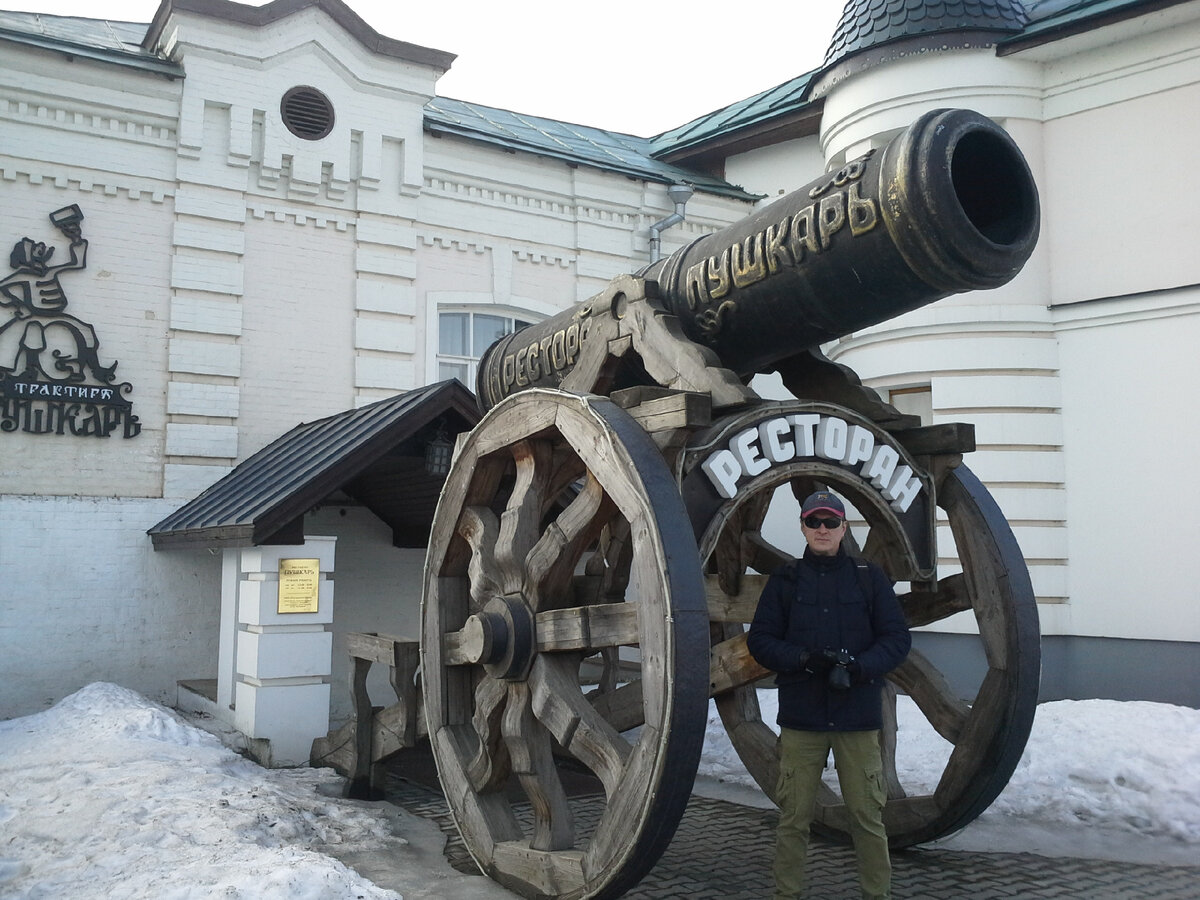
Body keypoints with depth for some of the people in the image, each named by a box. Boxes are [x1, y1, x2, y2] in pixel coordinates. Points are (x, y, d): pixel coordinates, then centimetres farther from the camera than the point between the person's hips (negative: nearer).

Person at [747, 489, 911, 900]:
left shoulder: (870, 578, 7)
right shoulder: (784, 581, 8)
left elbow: (897, 638, 5)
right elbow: (759, 639, 6)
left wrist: (858, 666, -13)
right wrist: (801, 659, -12)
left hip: (857, 717, 0)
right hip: (800, 717, 0)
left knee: (867, 813, 4)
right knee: (794, 816, 3)